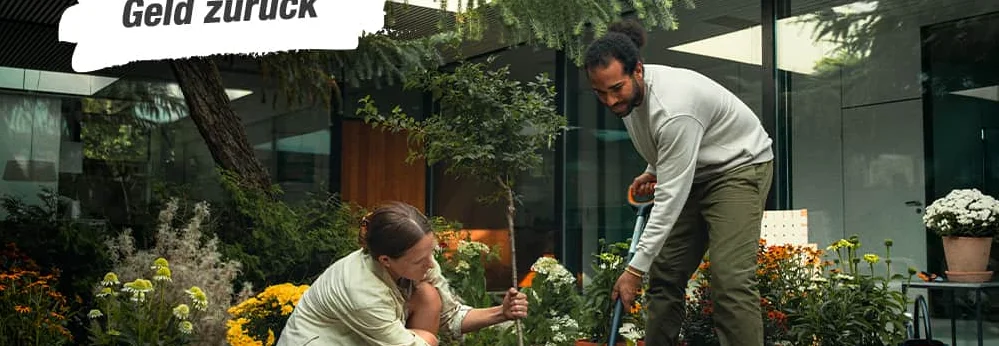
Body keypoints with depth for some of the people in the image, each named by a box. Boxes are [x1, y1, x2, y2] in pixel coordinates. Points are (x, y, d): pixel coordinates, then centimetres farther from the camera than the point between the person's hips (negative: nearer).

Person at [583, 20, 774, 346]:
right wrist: (652, 172, -2)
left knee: (730, 279, -22)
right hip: (692, 172, 9)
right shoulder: (627, 92, -8)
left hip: (739, 166, -8)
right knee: (664, 273, 2)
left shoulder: (674, 107, -35)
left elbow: (671, 197, -33)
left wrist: (636, 268, -31)